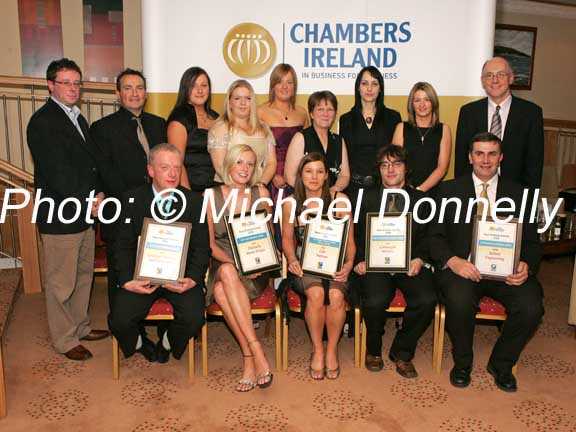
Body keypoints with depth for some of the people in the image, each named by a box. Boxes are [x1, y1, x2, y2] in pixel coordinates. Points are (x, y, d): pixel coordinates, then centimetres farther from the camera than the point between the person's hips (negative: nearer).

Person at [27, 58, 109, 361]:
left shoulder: (78, 118, 16)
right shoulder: (42, 122, -12)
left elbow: (92, 162, 16)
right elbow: (56, 172, -18)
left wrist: (98, 194, 2)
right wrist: (87, 204, -13)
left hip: (85, 212, 9)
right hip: (59, 217, -9)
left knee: (83, 275, 18)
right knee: (61, 282, 4)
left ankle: (80, 326, 34)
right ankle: (65, 339, 19)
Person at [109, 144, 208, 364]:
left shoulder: (194, 201, 1)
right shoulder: (132, 199, 3)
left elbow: (202, 246, 0)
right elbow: (123, 245, 2)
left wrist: (192, 279, -17)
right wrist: (127, 281, -14)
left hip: (180, 275, 0)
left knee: (193, 318, -23)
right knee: (119, 321, -18)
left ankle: (167, 343, 14)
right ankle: (139, 344, 20)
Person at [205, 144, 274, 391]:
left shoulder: (261, 194, 7)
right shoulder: (212, 196, 3)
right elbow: (209, 243, 0)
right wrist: (235, 262, -16)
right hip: (222, 264, 0)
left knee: (221, 290, -32)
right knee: (227, 273, -36)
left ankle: (249, 359, -28)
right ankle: (255, 352, -34)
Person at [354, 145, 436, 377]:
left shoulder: (421, 199, 18)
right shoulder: (367, 198, 17)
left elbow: (427, 236, 11)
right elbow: (357, 235, 12)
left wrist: (419, 259, -9)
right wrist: (360, 260, -7)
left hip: (409, 263, 1)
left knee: (427, 299, -27)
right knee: (375, 301, -30)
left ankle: (402, 352, 0)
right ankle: (373, 350, 3)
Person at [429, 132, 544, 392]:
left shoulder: (518, 193, 14)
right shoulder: (449, 190, 9)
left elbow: (531, 241, 11)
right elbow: (434, 236, 2)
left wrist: (526, 265, -12)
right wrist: (453, 261, -18)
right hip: (462, 266, -2)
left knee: (531, 307, -25)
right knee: (460, 302, -32)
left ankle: (501, 364, 6)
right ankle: (462, 362, -1)